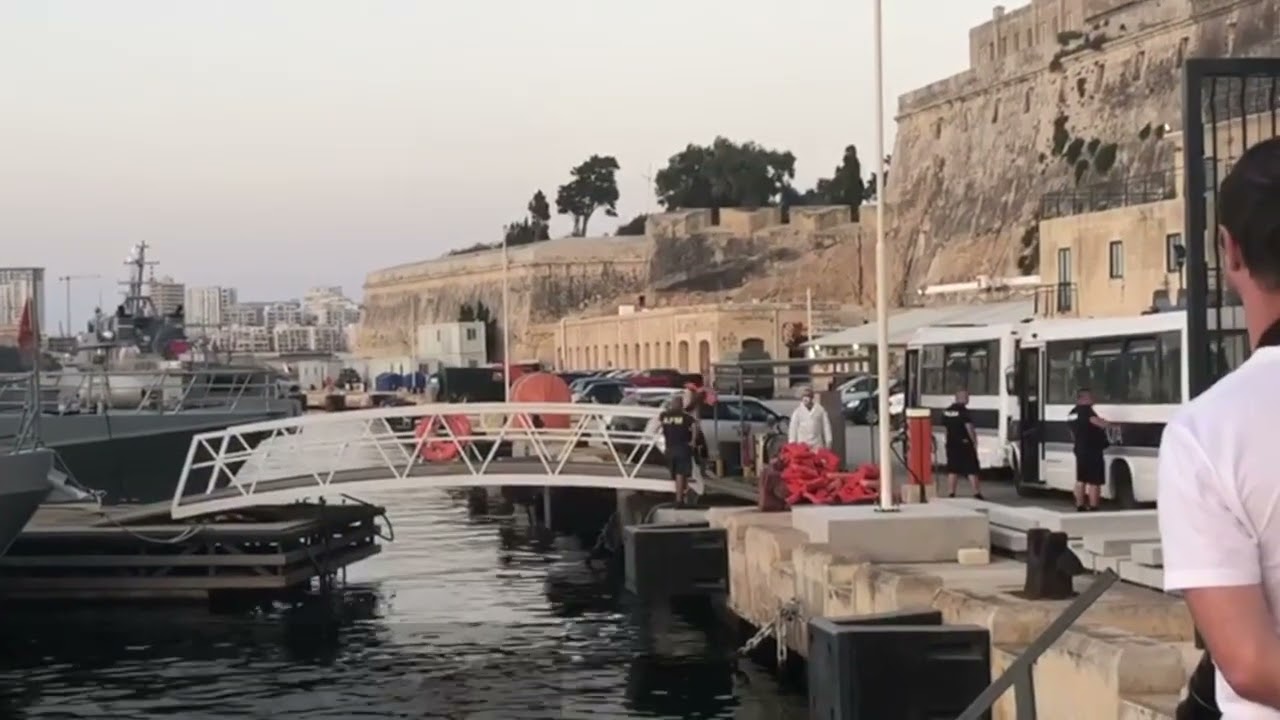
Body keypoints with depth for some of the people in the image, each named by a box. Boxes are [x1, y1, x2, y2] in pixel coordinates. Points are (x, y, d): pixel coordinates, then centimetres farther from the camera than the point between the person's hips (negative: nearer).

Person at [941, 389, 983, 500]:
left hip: (951, 444, 6)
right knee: (972, 470, 1)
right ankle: (977, 493, 0)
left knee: (952, 470, 9)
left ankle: (950, 494, 7)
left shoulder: (946, 411, 8)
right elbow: (969, 427, -18)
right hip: (964, 444, -6)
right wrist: (974, 441, -10)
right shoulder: (963, 411, -14)